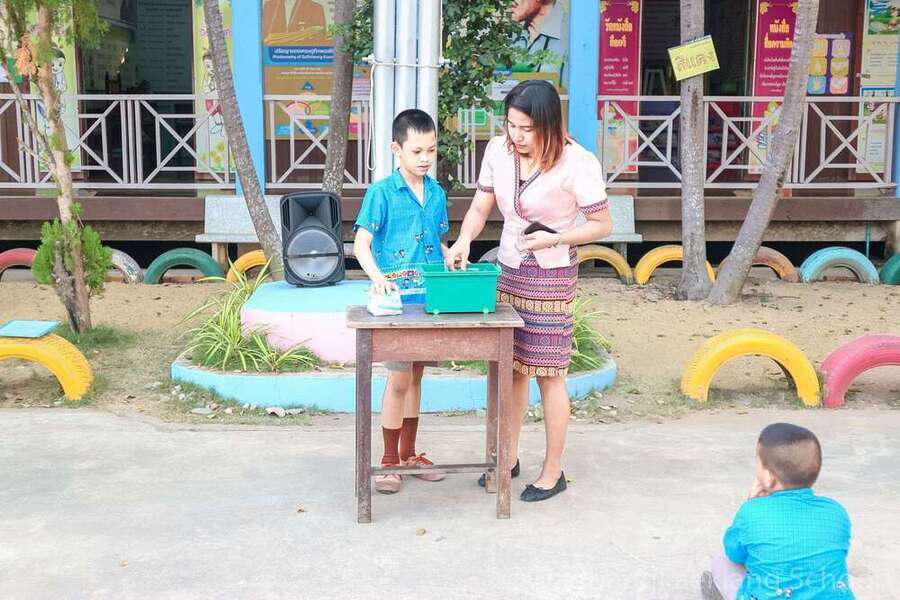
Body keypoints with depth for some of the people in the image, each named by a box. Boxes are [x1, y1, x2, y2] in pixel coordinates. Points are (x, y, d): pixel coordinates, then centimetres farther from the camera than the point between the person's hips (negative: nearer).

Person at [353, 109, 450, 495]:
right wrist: (377, 277, -29)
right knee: (400, 379, -2)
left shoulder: (437, 194, 8)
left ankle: (409, 454, 28)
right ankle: (390, 460, 13)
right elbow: (361, 244, -12)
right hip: (396, 299, -5)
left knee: (415, 376, 15)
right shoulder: (382, 192, -8)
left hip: (429, 299, 5)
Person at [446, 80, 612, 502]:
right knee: (512, 367, 14)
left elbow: (602, 225, -10)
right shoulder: (498, 150, -3)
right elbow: (480, 206, 5)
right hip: (508, 270, 5)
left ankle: (553, 471, 15)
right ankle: (509, 456, 29)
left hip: (551, 277, -5)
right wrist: (463, 241, -13)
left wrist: (553, 239, -22)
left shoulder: (577, 164, -17)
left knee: (548, 373, 1)